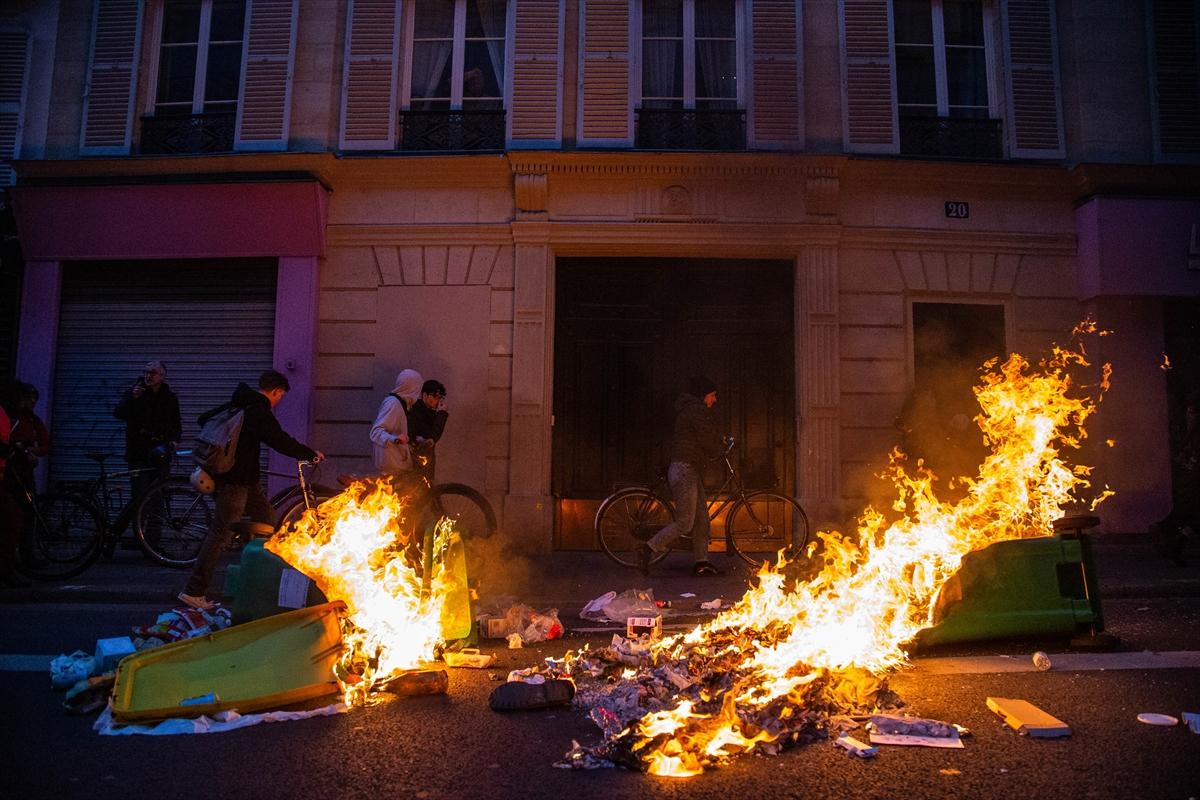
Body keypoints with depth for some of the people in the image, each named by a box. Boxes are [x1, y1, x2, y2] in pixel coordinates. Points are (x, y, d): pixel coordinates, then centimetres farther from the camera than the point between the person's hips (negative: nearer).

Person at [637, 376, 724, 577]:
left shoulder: (690, 409, 20)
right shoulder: (697, 410, -13)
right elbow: (710, 445, -12)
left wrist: (714, 450, 5)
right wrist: (717, 451, 8)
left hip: (689, 471, 11)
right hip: (684, 470, -11)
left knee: (702, 517, 11)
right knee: (685, 522, -9)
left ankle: (702, 562, 13)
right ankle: (648, 548, -6)